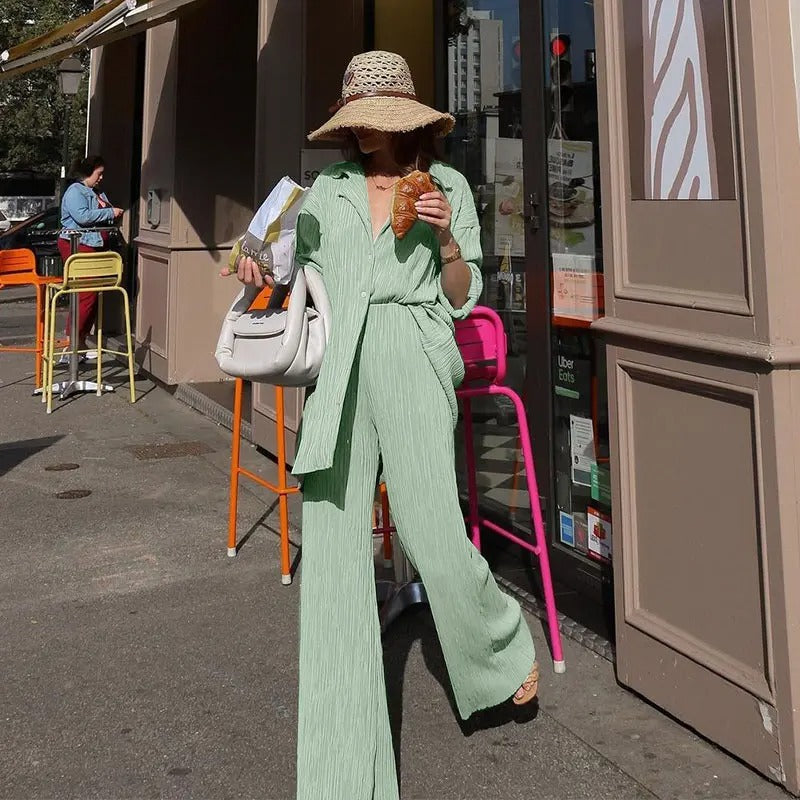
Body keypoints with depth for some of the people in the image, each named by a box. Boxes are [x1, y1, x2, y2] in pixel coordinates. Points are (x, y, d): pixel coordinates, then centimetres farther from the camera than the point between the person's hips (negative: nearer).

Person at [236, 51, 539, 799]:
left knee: (434, 537, -8)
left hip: (412, 363, -2)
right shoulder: (327, 189, 16)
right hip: (336, 368, 3)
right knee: (332, 553, -4)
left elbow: (462, 299, 9)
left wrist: (446, 238, -7)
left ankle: (504, 648, 30)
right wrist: (261, 270, 3)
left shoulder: (447, 186, 9)